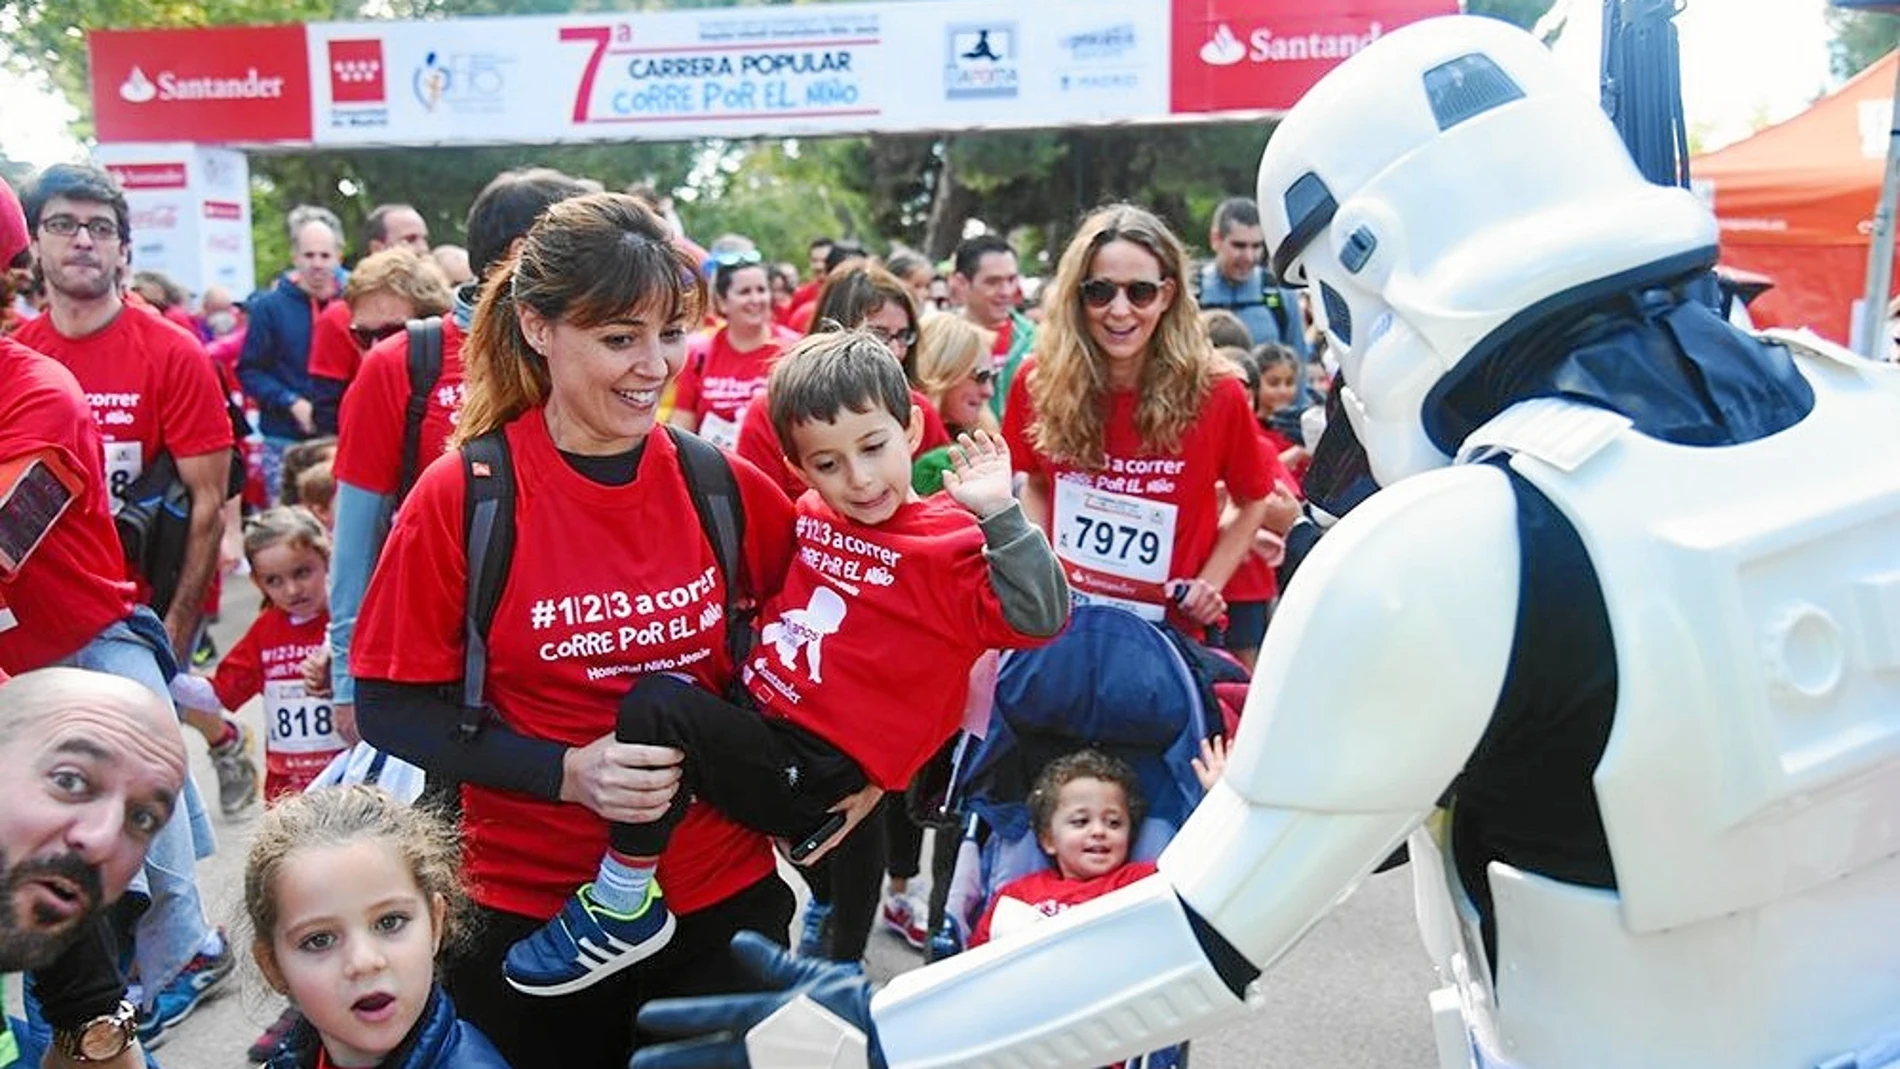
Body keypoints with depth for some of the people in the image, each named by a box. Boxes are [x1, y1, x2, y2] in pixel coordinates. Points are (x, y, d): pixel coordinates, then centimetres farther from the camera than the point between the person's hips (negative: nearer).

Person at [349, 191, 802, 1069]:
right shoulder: (462, 496, -12)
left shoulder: (728, 491, -5)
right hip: (528, 914, -2)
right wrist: (563, 770, -20)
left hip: (724, 897, 3)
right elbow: (391, 708, -9)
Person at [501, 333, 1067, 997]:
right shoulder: (807, 517, 7)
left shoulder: (949, 543, -12)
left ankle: (624, 907, -9)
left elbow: (1038, 619, -24)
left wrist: (997, 513, -32)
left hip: (814, 783, -8)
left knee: (657, 704, -26)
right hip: (759, 726, 8)